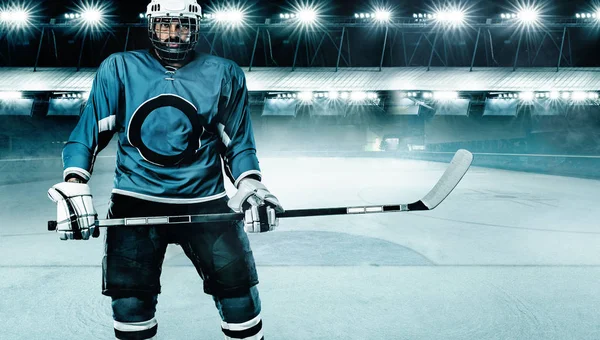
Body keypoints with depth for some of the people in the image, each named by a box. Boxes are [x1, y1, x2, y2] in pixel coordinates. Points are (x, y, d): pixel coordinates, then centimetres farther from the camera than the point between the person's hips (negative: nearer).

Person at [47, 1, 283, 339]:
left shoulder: (225, 75, 5)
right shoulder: (119, 69, 4)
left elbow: (238, 142, 10)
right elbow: (88, 132, 4)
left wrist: (250, 186, -6)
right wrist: (74, 187, -9)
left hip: (205, 202, 0)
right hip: (135, 202, 0)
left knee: (239, 291, -3)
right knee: (130, 300, -3)